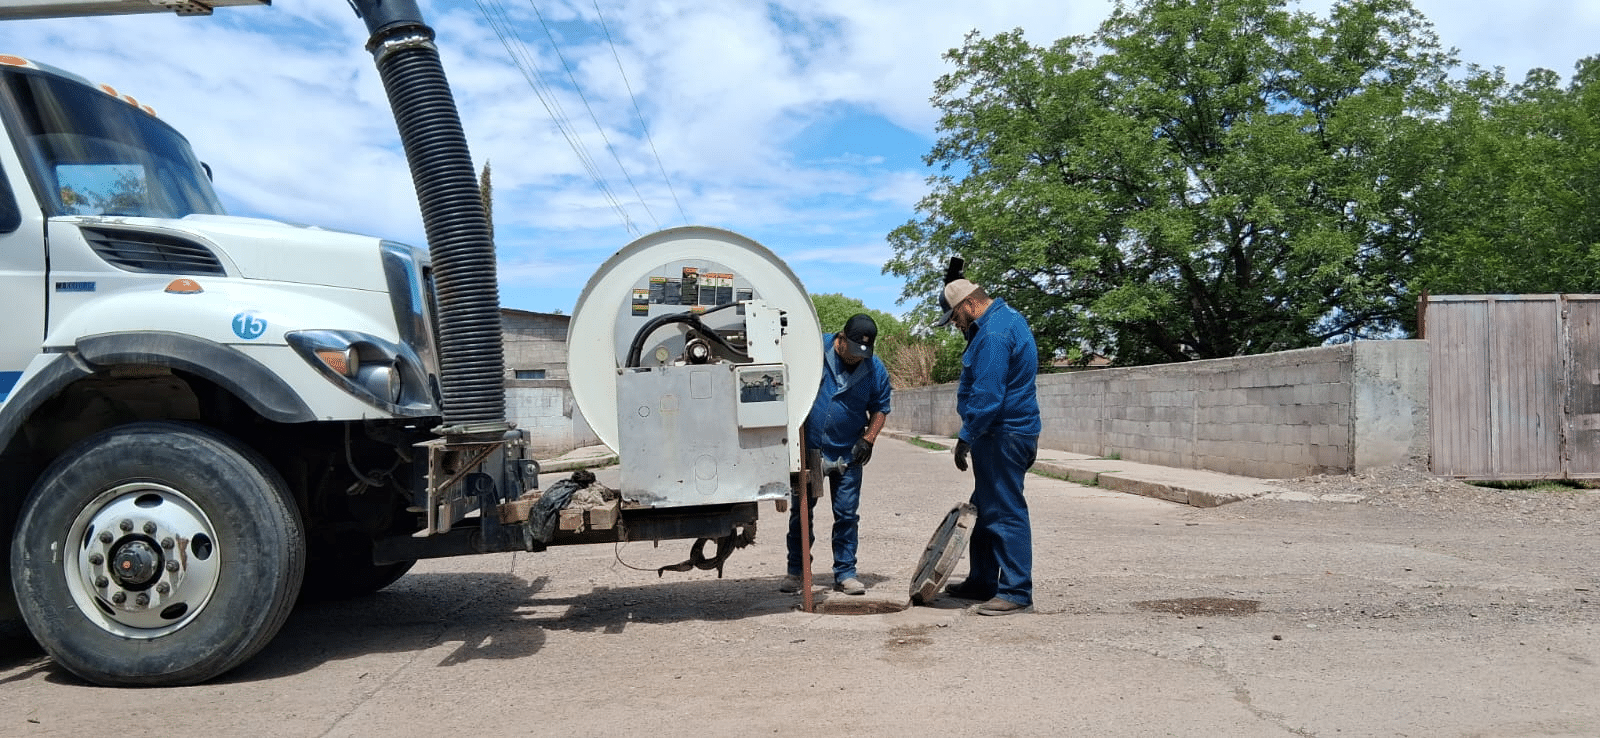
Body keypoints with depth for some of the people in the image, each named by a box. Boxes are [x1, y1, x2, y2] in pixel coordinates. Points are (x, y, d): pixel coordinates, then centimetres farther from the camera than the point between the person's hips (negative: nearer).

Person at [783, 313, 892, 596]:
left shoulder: (875, 369, -4)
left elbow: (880, 408, 9)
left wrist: (868, 439, -4)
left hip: (847, 453, 0)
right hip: (807, 448, 0)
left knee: (847, 514, 2)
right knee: (801, 511, 8)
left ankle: (845, 573, 13)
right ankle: (796, 571, 20)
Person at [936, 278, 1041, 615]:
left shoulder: (994, 334, -20)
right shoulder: (1007, 317, 14)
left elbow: (987, 396, -25)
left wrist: (966, 438, -18)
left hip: (1003, 435, -11)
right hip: (1006, 432, 11)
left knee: (1005, 512, -7)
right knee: (986, 508, 18)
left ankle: (1016, 593, -1)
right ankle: (982, 581, 29)